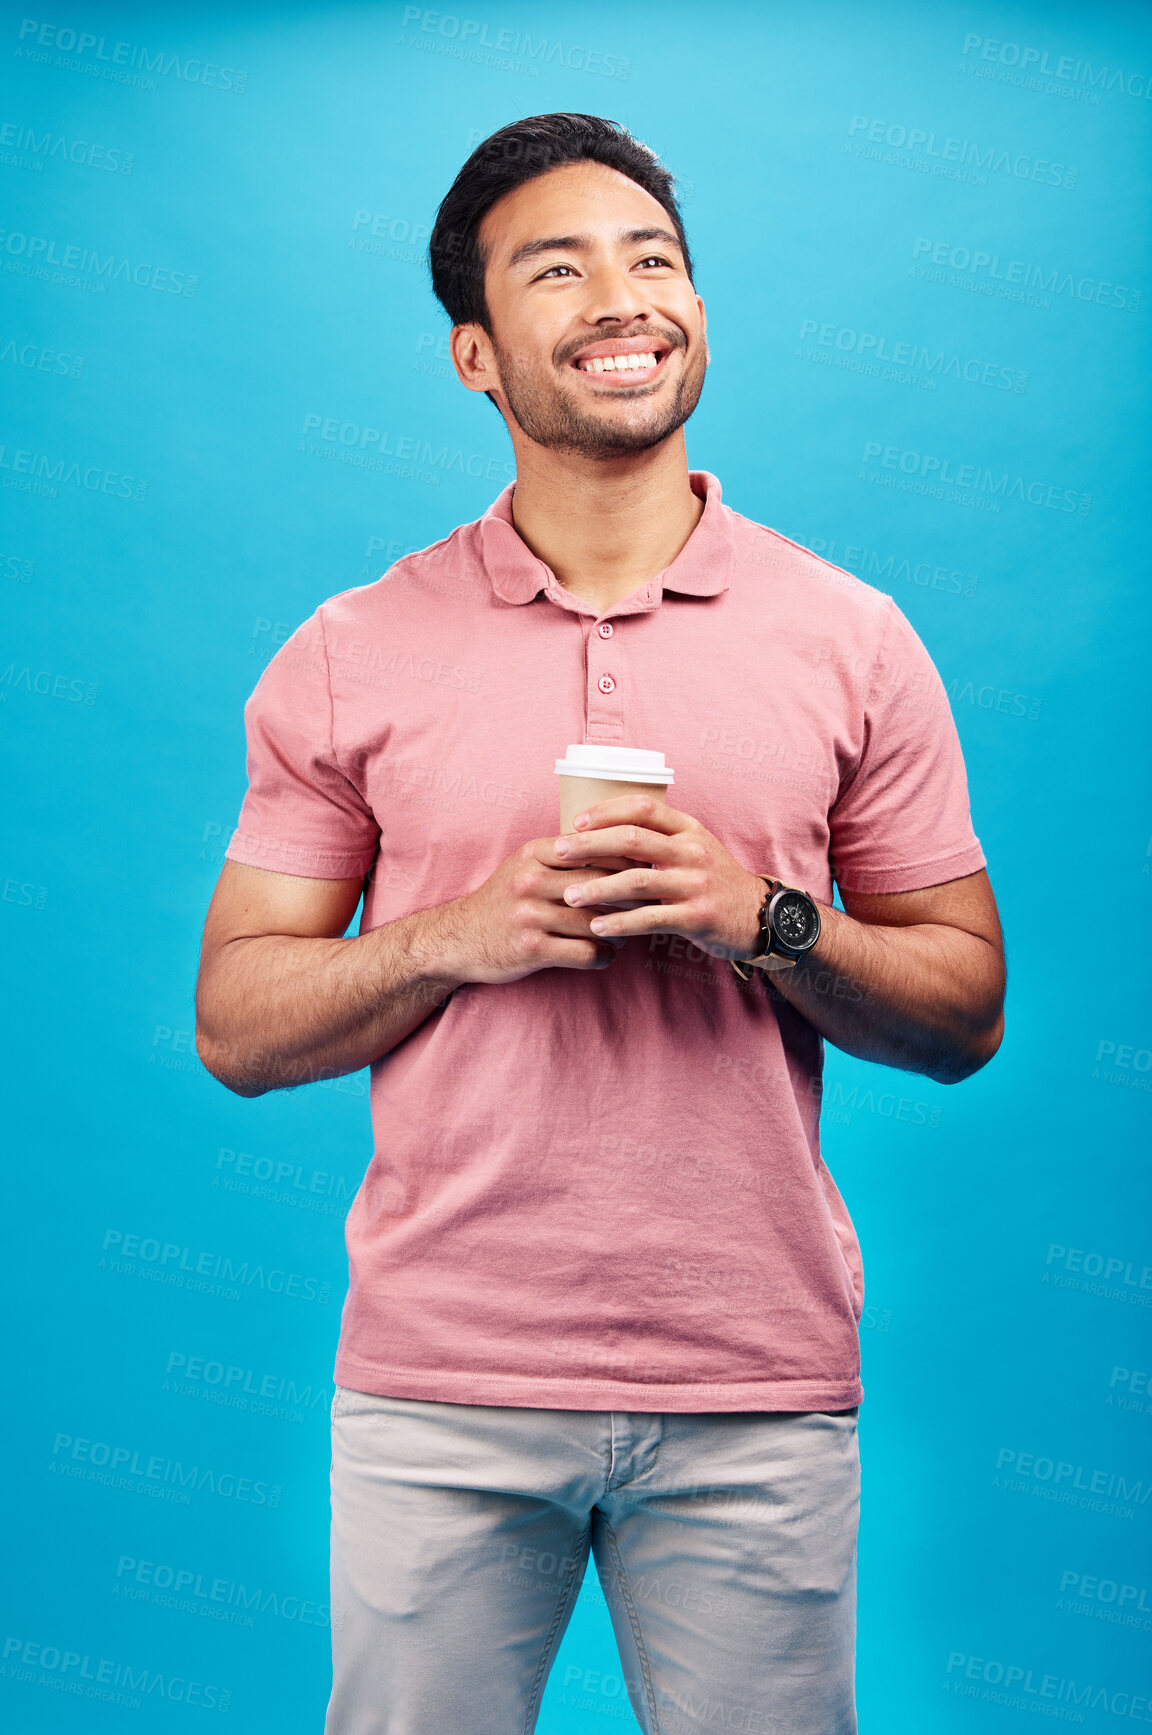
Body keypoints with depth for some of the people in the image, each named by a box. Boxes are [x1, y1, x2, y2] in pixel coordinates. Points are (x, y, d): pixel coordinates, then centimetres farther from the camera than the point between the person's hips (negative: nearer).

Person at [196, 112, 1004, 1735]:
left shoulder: (851, 639, 2)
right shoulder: (350, 657, 1)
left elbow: (965, 1014, 4)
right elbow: (237, 1023, 2)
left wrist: (767, 921, -14)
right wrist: (459, 938, -14)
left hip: (760, 1388, 1)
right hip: (438, 1384, 0)